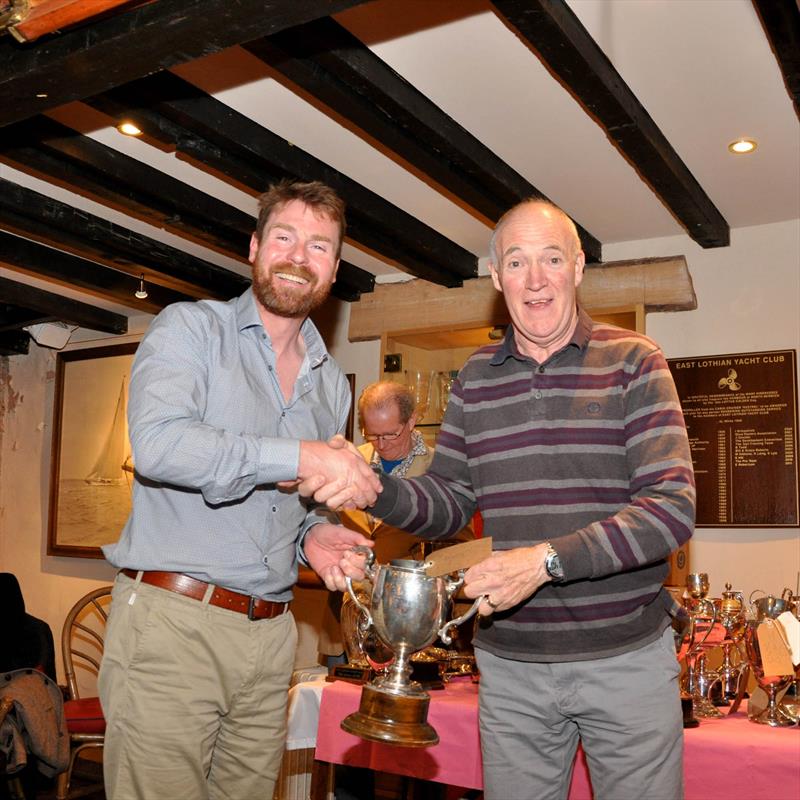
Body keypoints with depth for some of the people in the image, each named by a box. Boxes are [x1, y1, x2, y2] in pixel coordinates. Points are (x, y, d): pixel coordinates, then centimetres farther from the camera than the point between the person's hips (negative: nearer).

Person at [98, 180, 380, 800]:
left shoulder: (332, 383, 17)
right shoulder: (190, 327, -1)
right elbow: (156, 443, -20)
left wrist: (313, 536, 2)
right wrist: (299, 457, -19)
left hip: (270, 634, 6)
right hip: (171, 622, -5)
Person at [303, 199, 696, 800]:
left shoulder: (633, 362, -7)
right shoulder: (475, 378, 5)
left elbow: (674, 507, -14)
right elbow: (451, 502, 7)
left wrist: (546, 559, -24)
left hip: (627, 659, -2)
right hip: (510, 665, 3)